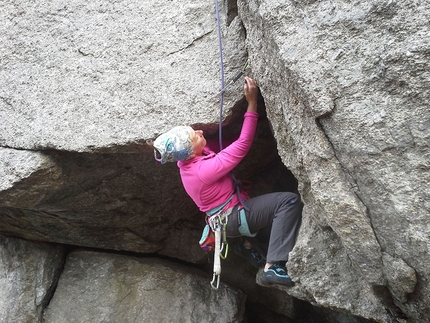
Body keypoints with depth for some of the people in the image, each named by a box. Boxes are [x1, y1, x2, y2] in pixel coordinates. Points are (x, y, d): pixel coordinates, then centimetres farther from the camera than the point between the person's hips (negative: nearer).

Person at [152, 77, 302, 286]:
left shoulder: (187, 159, -7)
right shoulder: (204, 170, -32)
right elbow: (242, 145, -29)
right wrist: (252, 103, -28)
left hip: (230, 216, 9)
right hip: (235, 217, -9)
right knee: (289, 201, -29)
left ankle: (251, 244, 24)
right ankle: (273, 267, -29)